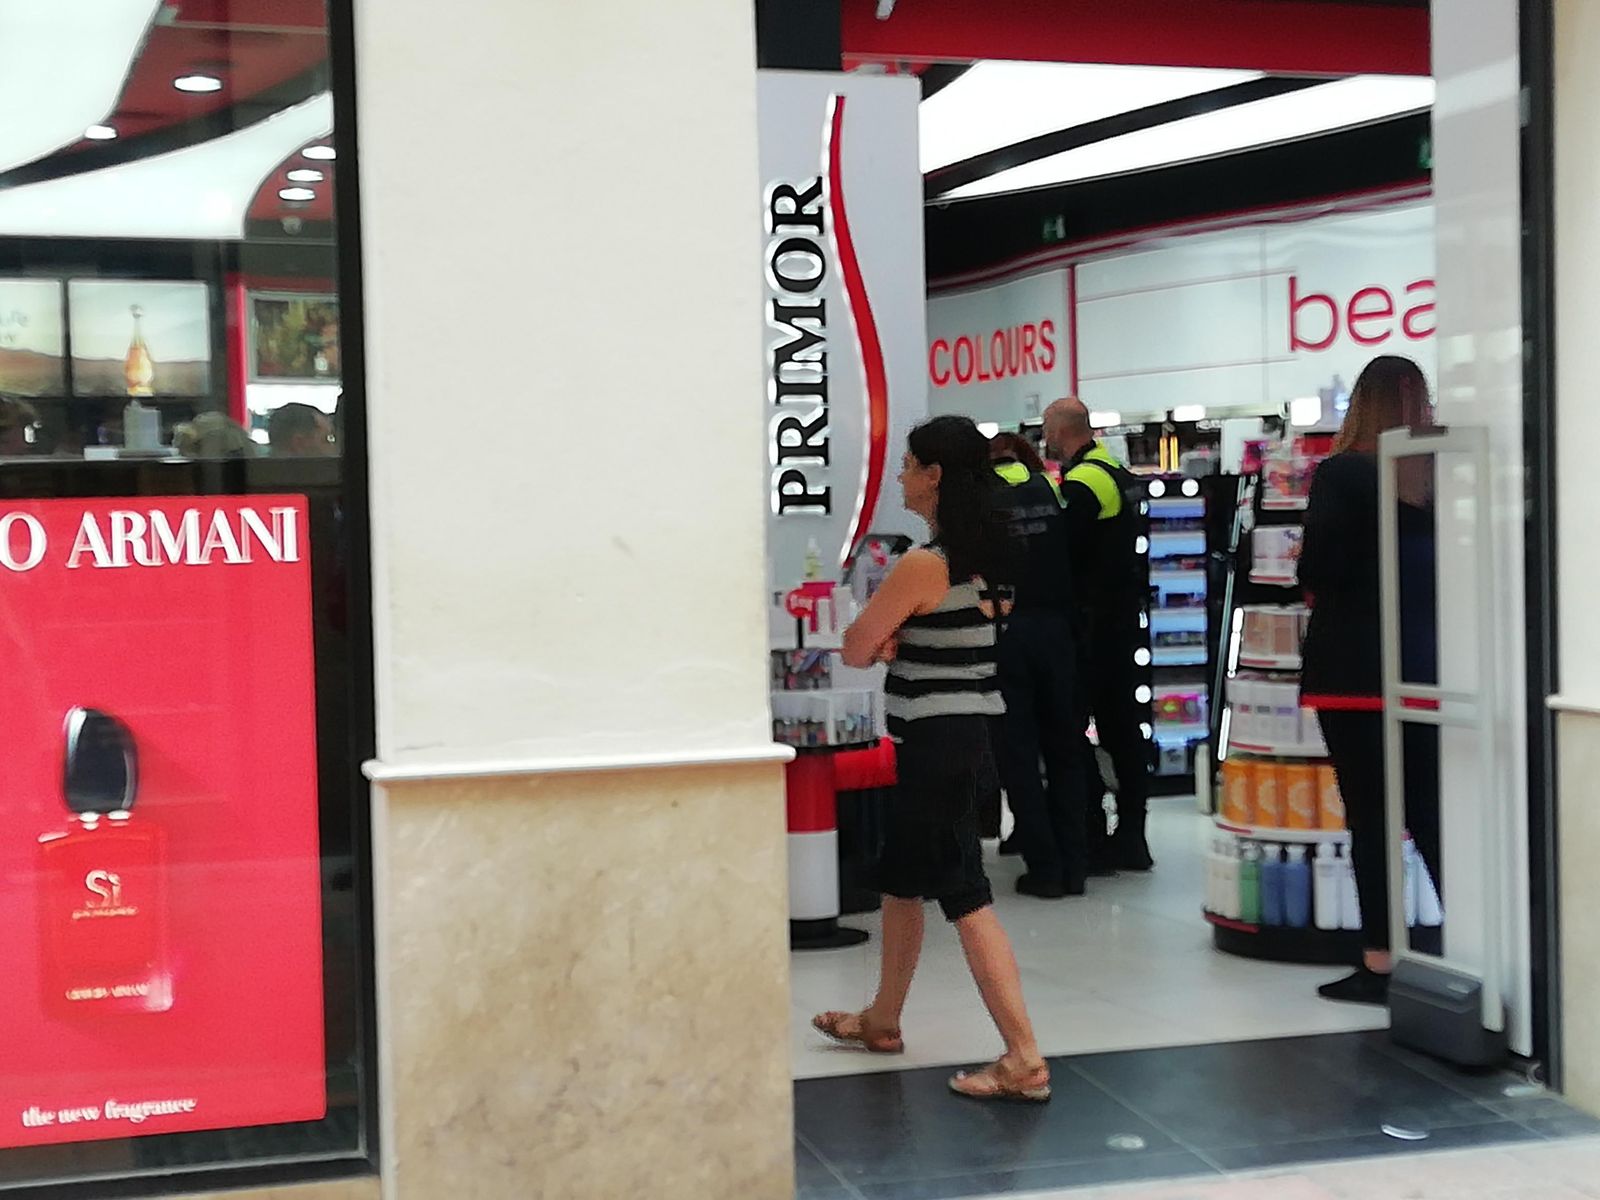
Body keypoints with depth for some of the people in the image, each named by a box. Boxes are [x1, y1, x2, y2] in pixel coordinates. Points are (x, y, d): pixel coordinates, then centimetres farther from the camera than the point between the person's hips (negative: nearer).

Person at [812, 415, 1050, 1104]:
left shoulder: (924, 565, -18)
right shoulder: (981, 557, 8)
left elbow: (855, 650, -10)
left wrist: (878, 640, 7)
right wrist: (892, 638, -4)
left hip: (935, 741, -10)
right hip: (965, 732, 10)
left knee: (964, 896, -8)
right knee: (900, 879, 21)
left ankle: (1024, 1060, -7)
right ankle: (882, 1022, 36)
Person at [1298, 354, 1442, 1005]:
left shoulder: (1341, 474, -9)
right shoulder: (1438, 477, 2)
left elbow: (1317, 572, -14)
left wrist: (1308, 565, 7)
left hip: (1354, 670, -4)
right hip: (1427, 669, 4)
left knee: (1370, 816, 0)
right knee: (1432, 814, 11)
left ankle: (1379, 964, 4)